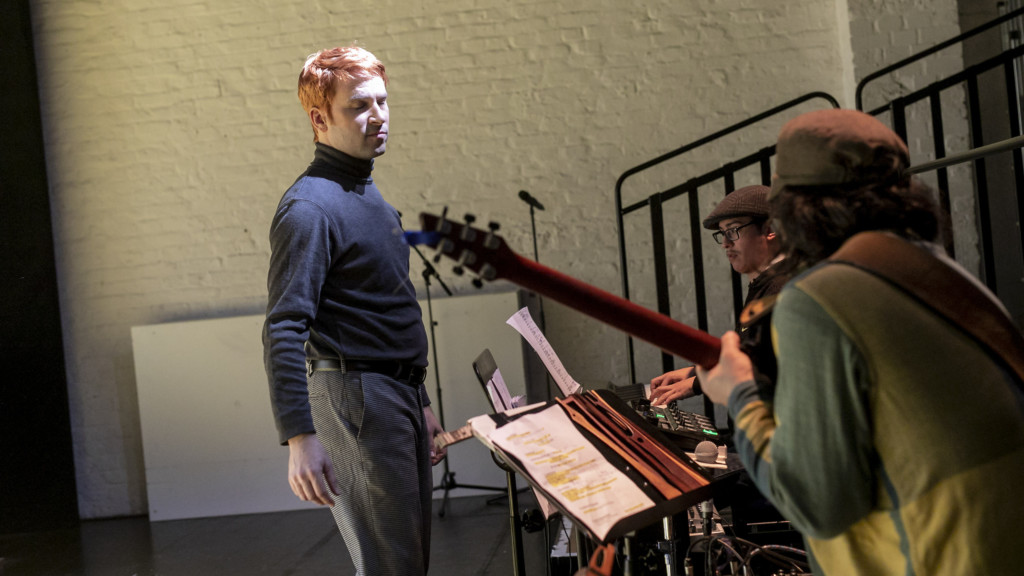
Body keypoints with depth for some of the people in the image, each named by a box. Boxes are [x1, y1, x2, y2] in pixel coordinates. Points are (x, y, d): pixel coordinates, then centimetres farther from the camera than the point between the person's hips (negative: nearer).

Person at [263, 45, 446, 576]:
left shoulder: (367, 194, 15)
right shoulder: (310, 206, -15)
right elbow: (282, 332, -22)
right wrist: (299, 438, -29)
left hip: (398, 395, 10)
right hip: (355, 398, -9)